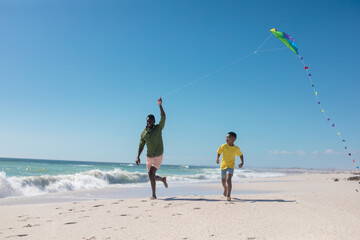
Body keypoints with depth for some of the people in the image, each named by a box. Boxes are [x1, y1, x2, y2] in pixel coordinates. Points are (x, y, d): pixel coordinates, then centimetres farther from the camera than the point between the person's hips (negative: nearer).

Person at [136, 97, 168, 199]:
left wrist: (160, 105, -27)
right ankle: (163, 179, 44)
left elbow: (163, 117, -18)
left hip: (158, 156, -5)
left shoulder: (158, 128, -5)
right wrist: (138, 157, -8)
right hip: (149, 157, 5)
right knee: (151, 176, 13)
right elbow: (141, 145, 2)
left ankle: (154, 194, -8)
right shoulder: (143, 133, 3)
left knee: (151, 174, -19)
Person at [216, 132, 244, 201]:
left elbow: (241, 155, 11)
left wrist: (242, 162, -2)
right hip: (223, 165, 2)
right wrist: (217, 158, -18)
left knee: (228, 179, -23)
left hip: (231, 166, -2)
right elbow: (219, 152, 2)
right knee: (223, 181, 16)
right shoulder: (223, 146, -9)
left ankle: (228, 195, -24)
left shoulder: (236, 148, -6)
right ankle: (225, 189, 50)